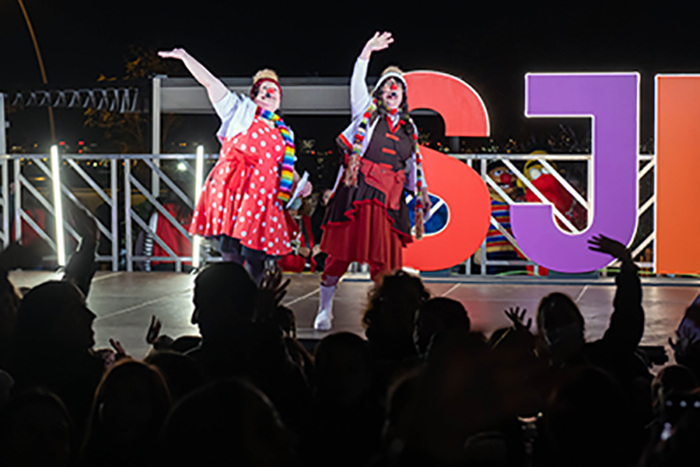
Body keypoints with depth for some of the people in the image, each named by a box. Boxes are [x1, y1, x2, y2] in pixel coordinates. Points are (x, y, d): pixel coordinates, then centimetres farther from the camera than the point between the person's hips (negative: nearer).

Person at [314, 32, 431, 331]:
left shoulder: (408, 127, 21)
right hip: (358, 188, -3)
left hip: (390, 195, 3)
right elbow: (357, 84, -1)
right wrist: (367, 53, -10)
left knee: (386, 258, -2)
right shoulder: (368, 111, 11)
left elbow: (414, 163, 25)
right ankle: (325, 309, 6)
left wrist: (421, 193, 18)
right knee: (341, 250, -4)